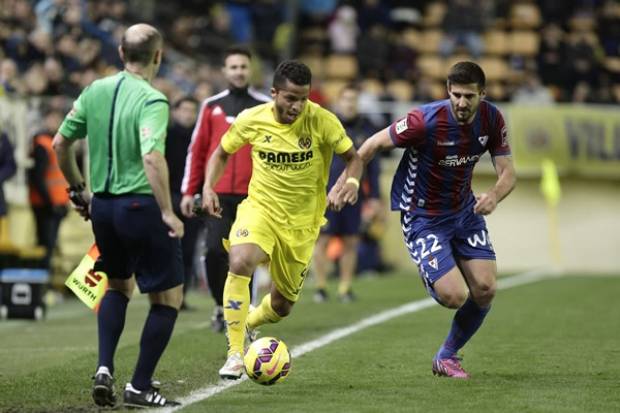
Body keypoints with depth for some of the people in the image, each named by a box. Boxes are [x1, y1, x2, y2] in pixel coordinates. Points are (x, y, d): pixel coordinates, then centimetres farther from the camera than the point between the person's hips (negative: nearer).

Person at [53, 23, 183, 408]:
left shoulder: (96, 91, 5)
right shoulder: (152, 100, -15)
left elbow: (60, 143, 11)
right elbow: (152, 159, -27)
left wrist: (78, 189, 24)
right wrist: (168, 213, -22)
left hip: (102, 205, 7)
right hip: (141, 204, -7)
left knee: (118, 285, 27)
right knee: (169, 296, 7)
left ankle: (104, 369, 11)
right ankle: (140, 387, 6)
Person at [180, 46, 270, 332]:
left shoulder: (265, 107, 6)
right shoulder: (212, 106, 10)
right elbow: (197, 151, 10)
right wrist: (189, 192, 4)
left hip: (252, 196, 0)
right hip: (217, 194, 0)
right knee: (215, 251, -12)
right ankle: (221, 305, 9)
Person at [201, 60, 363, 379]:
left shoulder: (322, 121, -14)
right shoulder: (251, 120, -10)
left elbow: (352, 157, -2)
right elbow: (221, 153, 7)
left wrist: (352, 181, -24)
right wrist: (208, 187, -10)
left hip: (302, 222, 1)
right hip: (260, 208, -1)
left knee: (281, 306, 10)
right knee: (240, 263, -32)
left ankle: (246, 323, 48)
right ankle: (235, 353, -24)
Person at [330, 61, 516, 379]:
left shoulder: (491, 119, -10)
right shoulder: (425, 121, -26)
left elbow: (507, 173, -6)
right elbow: (375, 144, -13)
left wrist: (494, 196, -29)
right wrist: (343, 184, -12)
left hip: (464, 211, 5)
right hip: (422, 218, -5)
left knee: (485, 290, -6)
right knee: (455, 297, -17)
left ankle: (447, 356, 18)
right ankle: (432, 281, 23)